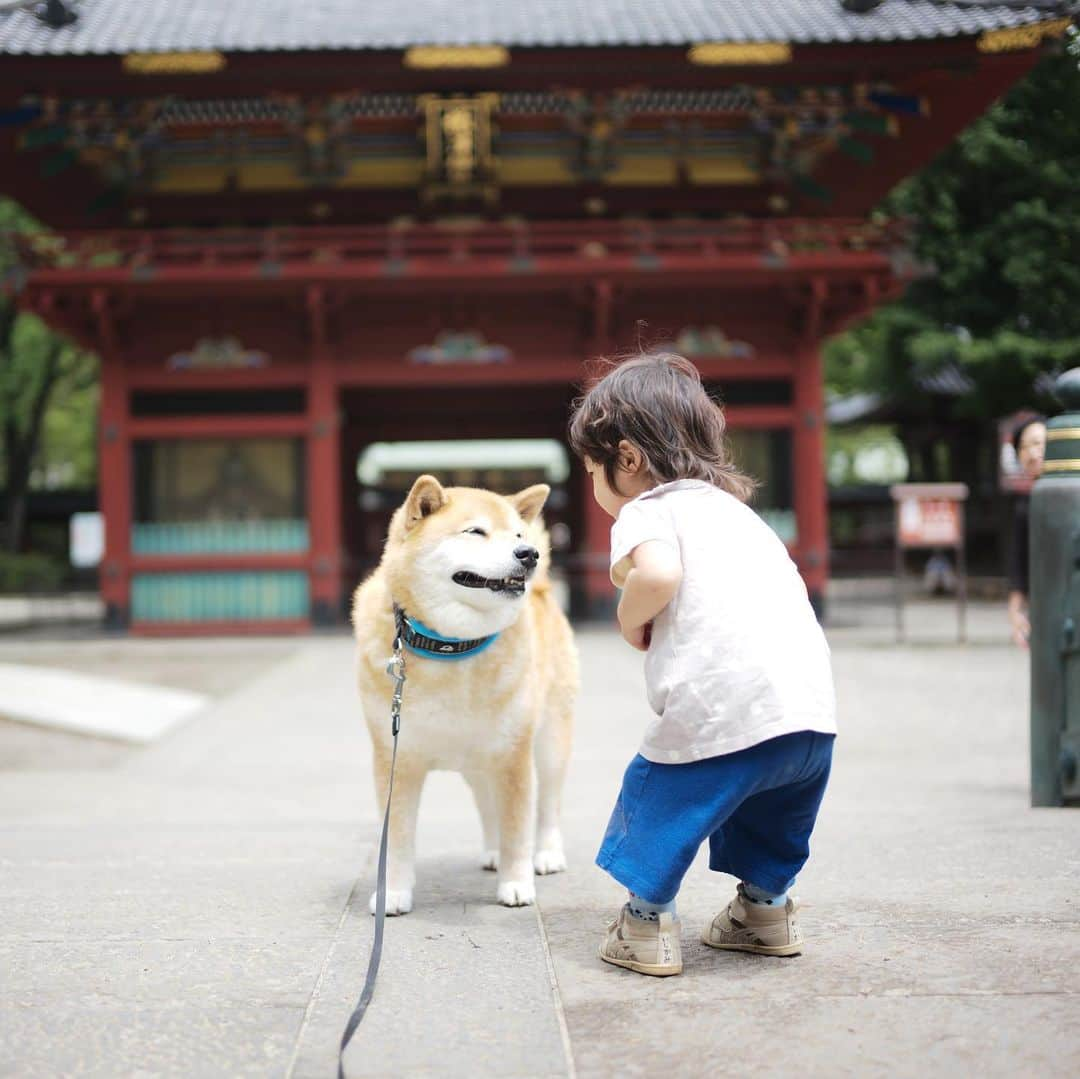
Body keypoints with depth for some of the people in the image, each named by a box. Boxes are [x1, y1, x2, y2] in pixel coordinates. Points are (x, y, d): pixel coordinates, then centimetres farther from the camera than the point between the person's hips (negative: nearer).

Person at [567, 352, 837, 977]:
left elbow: (658, 573, -19)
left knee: (661, 795, 13)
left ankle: (648, 920, 15)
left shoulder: (646, 510, 4)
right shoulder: (735, 509, 29)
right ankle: (766, 904, 37)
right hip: (814, 704, 7)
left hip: (724, 705, -7)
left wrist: (631, 619, 1)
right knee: (770, 804, 30)